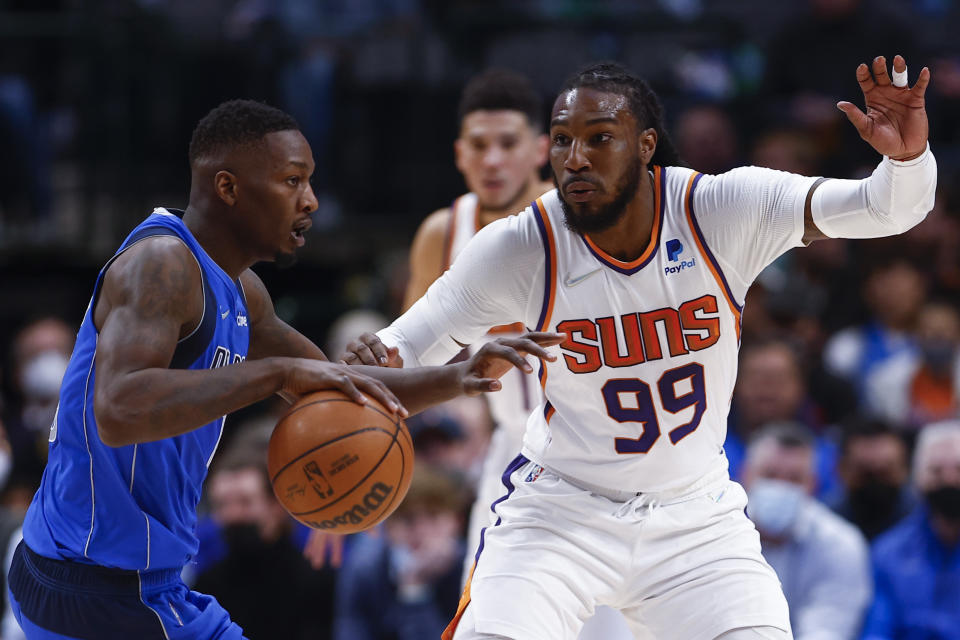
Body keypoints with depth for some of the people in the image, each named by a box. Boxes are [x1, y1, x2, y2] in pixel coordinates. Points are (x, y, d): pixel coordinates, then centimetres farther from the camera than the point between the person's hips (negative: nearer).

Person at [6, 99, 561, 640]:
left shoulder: (237, 291, 14)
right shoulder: (160, 263, -18)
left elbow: (336, 395, 25)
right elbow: (118, 413, -35)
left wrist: (458, 380, 8)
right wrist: (279, 371, -35)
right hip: (106, 593, -11)